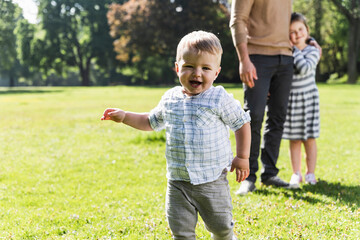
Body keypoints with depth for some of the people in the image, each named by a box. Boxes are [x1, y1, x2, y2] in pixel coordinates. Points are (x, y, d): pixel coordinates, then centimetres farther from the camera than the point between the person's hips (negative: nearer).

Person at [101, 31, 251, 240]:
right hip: (178, 182, 3)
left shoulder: (220, 99, -10)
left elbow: (242, 123, 0)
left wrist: (242, 157, -2)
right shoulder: (170, 99, 4)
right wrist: (124, 116, 13)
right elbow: (151, 122, 21)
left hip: (212, 181, -3)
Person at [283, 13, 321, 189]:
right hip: (290, 100, 2)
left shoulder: (312, 51, -6)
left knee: (309, 138, 1)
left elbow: (304, 69, -23)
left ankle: (310, 173, 12)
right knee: (294, 139, 6)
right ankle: (296, 174, 14)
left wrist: (295, 49, -17)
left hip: (308, 98, -2)